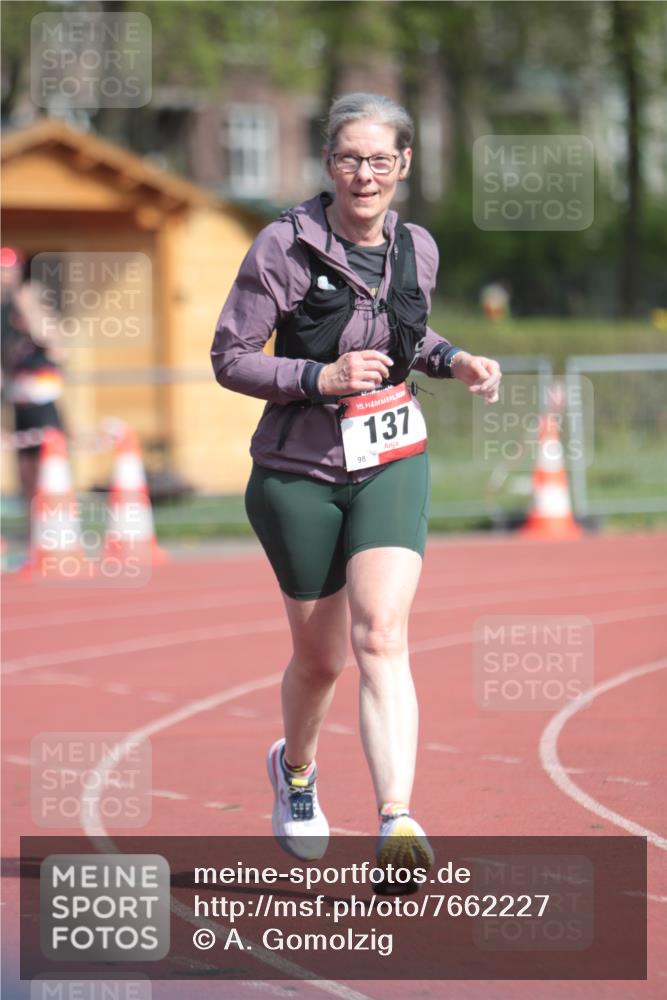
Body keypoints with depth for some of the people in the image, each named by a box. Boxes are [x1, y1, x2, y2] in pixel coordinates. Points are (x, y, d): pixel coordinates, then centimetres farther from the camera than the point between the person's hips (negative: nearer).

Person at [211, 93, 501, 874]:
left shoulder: (416, 249, 2)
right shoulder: (286, 245, -12)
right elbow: (229, 357, -9)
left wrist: (452, 362, 1)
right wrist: (322, 378, -22)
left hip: (393, 465, 2)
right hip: (301, 471, -2)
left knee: (381, 637, -18)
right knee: (320, 658, 10)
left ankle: (397, 823, -30)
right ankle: (294, 769, 44)